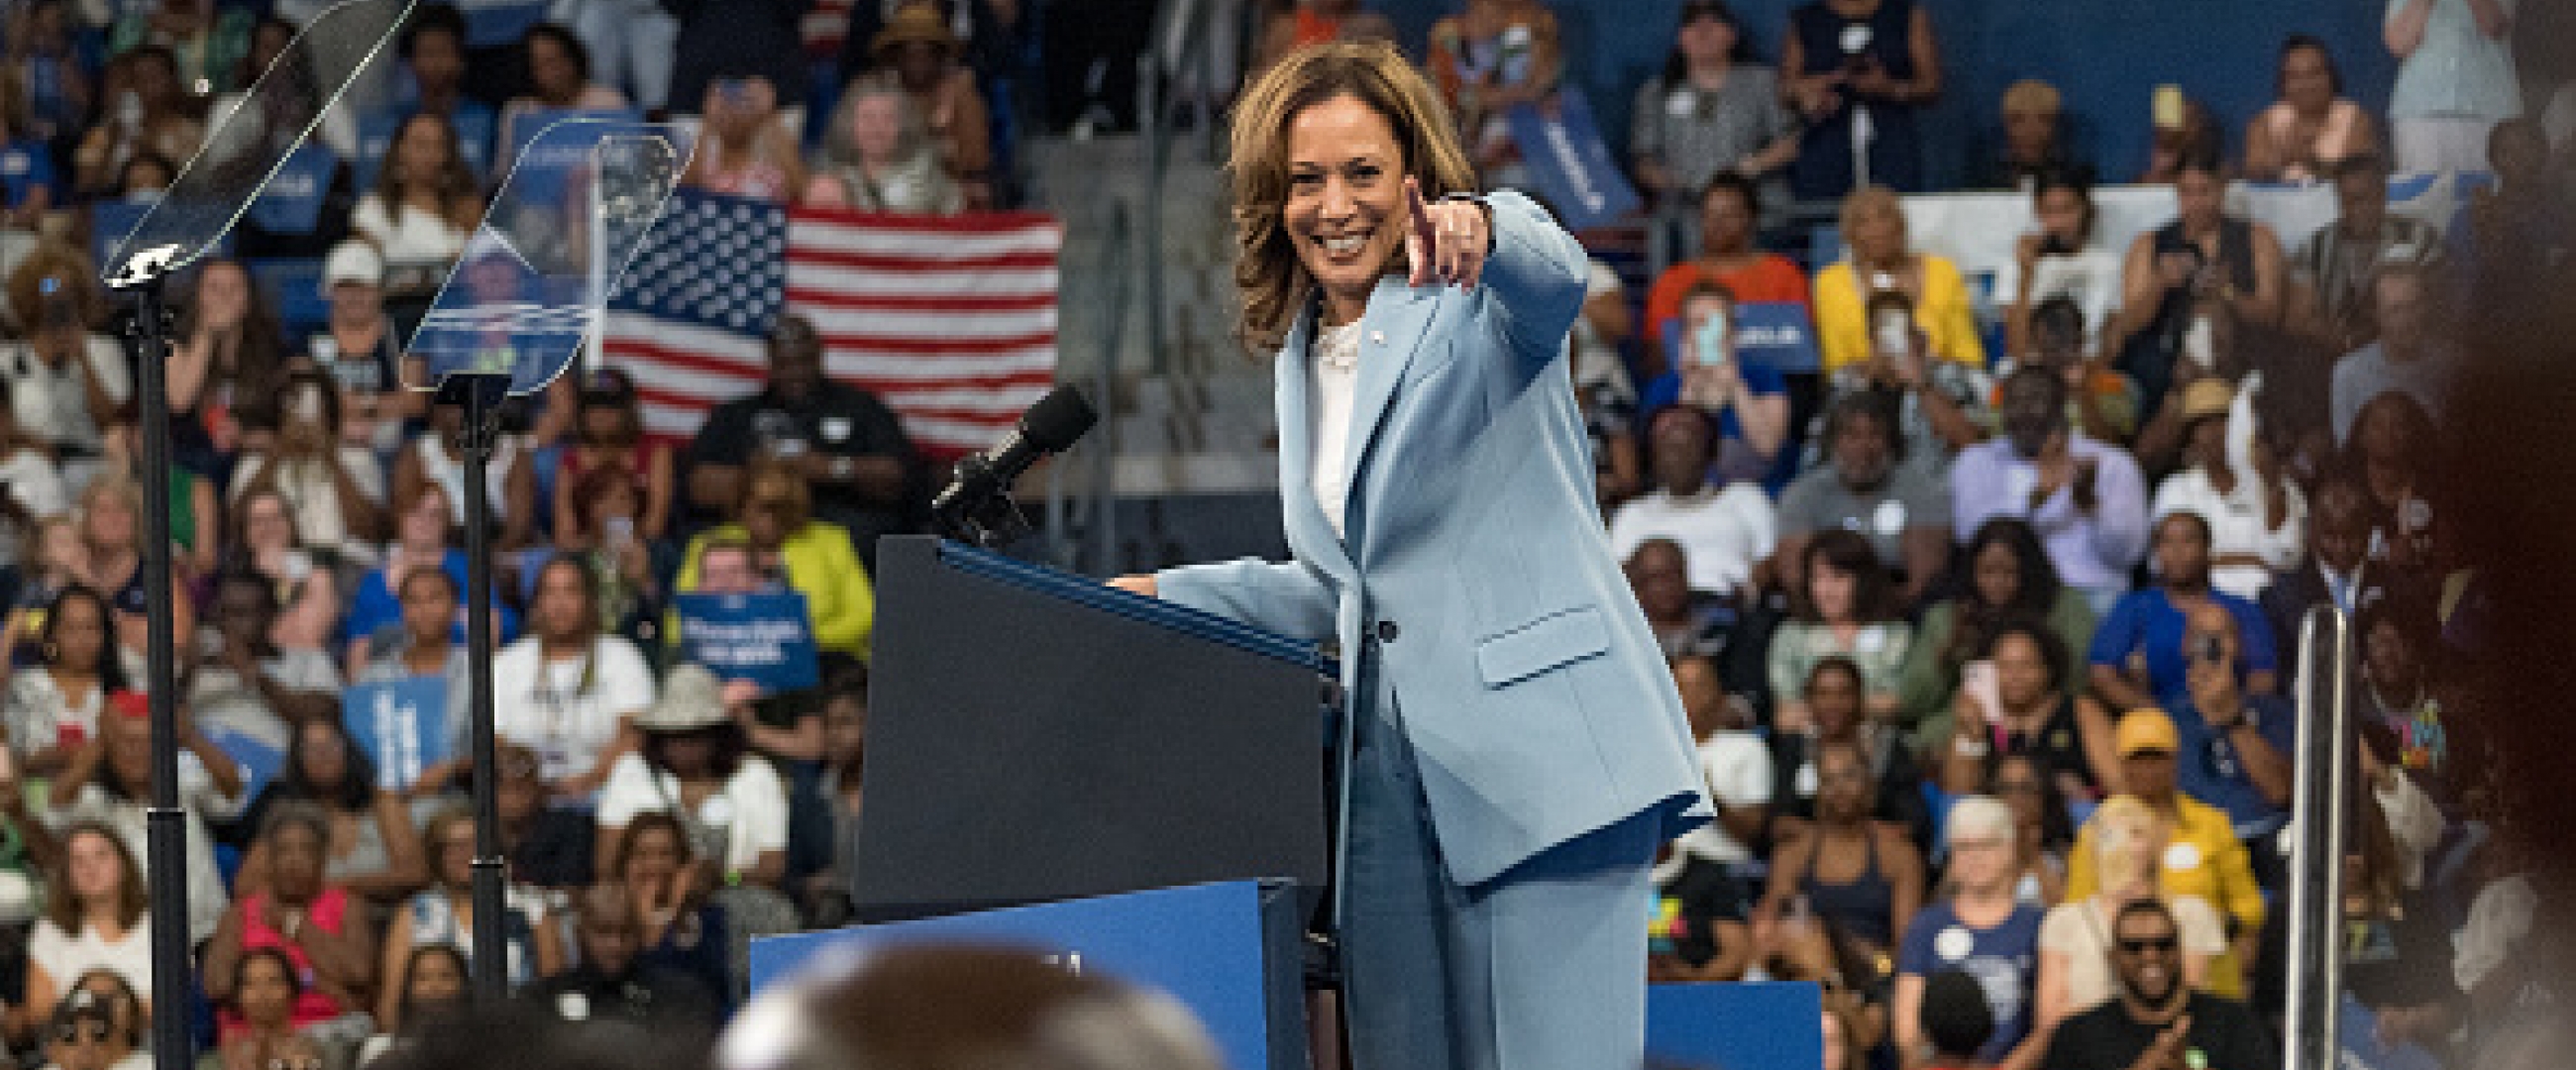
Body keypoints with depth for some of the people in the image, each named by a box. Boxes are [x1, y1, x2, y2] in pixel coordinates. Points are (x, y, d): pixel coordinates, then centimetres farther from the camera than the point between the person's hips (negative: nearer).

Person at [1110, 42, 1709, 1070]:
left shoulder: (1473, 300, 0)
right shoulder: (1302, 356, 21)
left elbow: (1554, 279, -26)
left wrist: (1481, 226, -48)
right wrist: (1164, 596, 23)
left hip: (1537, 751, -7)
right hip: (1391, 780, 7)